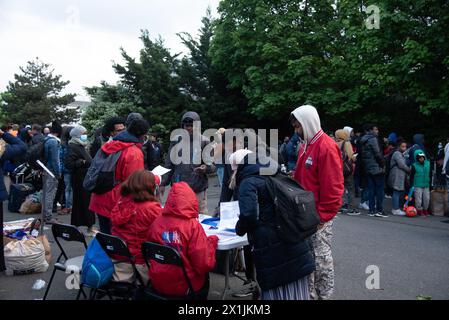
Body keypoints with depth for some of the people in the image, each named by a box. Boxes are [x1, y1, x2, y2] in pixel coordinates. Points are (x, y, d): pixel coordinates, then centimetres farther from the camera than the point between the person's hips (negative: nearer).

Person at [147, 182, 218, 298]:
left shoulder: (157, 222, -7)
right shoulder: (193, 226, -21)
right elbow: (205, 265, -19)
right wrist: (212, 241, -4)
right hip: (184, 288, -4)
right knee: (204, 275, 28)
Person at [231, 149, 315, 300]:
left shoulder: (248, 183, -6)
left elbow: (248, 215, -21)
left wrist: (239, 229, 0)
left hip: (272, 252, -7)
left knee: (276, 293, 3)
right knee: (296, 293, 15)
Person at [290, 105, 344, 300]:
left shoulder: (326, 147, -16)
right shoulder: (306, 145, 11)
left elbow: (333, 187, -19)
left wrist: (322, 216, -16)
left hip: (319, 216, -8)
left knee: (321, 259, 4)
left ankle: (325, 295, 19)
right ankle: (311, 294, 29)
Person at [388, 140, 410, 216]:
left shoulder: (402, 154, 22)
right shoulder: (397, 154, -11)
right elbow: (402, 165, -16)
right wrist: (410, 170, -5)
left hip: (401, 177, 10)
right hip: (397, 177, -10)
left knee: (401, 193, 11)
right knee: (397, 192, -8)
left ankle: (397, 208, 17)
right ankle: (396, 209, -6)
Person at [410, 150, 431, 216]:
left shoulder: (428, 164, 5)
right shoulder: (414, 166, -7)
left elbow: (430, 174, 14)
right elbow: (411, 176, -4)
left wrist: (430, 183, 14)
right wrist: (411, 185, -8)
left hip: (426, 185, 4)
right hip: (417, 186, -4)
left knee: (427, 198, 8)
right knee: (418, 199, -2)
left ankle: (425, 210, 25)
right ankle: (419, 210, 13)